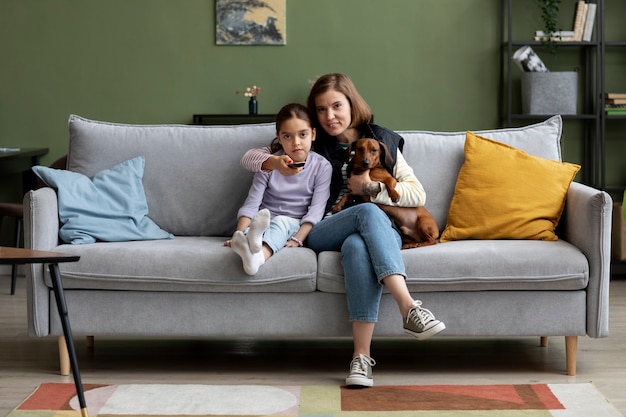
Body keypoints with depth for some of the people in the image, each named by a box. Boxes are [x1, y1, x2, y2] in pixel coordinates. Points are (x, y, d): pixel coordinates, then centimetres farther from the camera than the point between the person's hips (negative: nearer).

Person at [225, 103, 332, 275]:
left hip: (295, 226, -2)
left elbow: (316, 210, -9)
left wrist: (297, 239, -24)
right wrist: (239, 234, -21)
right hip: (264, 223, 2)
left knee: (281, 222, -35)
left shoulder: (321, 166, 0)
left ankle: (258, 256, -68)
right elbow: (251, 204, -4)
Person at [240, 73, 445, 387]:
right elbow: (249, 157, 14)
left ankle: (362, 355, -48)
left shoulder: (382, 141, 18)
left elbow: (418, 195, 11)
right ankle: (410, 309, -51)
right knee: (368, 212, -37)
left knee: (357, 247, -40)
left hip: (379, 231, 1)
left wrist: (373, 188, -5)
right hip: (324, 233, 0)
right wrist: (275, 162, -10)